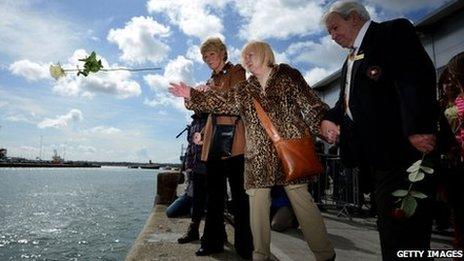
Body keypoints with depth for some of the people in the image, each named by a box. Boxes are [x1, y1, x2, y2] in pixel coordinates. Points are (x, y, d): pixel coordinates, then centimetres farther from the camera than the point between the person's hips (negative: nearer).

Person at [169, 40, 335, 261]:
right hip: (258, 156, 5)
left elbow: (310, 105, 1)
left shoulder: (288, 75, 6)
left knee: (300, 197, -3)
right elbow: (221, 102, 12)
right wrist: (191, 95, 4)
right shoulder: (244, 90, 18)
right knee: (257, 200, 4)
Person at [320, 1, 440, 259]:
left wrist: (417, 128, -25)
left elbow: (416, 76, -15)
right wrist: (329, 119, 2)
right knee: (389, 223, 14)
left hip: (402, 146, -8)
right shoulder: (352, 59, 25)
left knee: (404, 224, -5)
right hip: (376, 152, 9)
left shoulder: (394, 30, 0)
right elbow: (347, 100, 22)